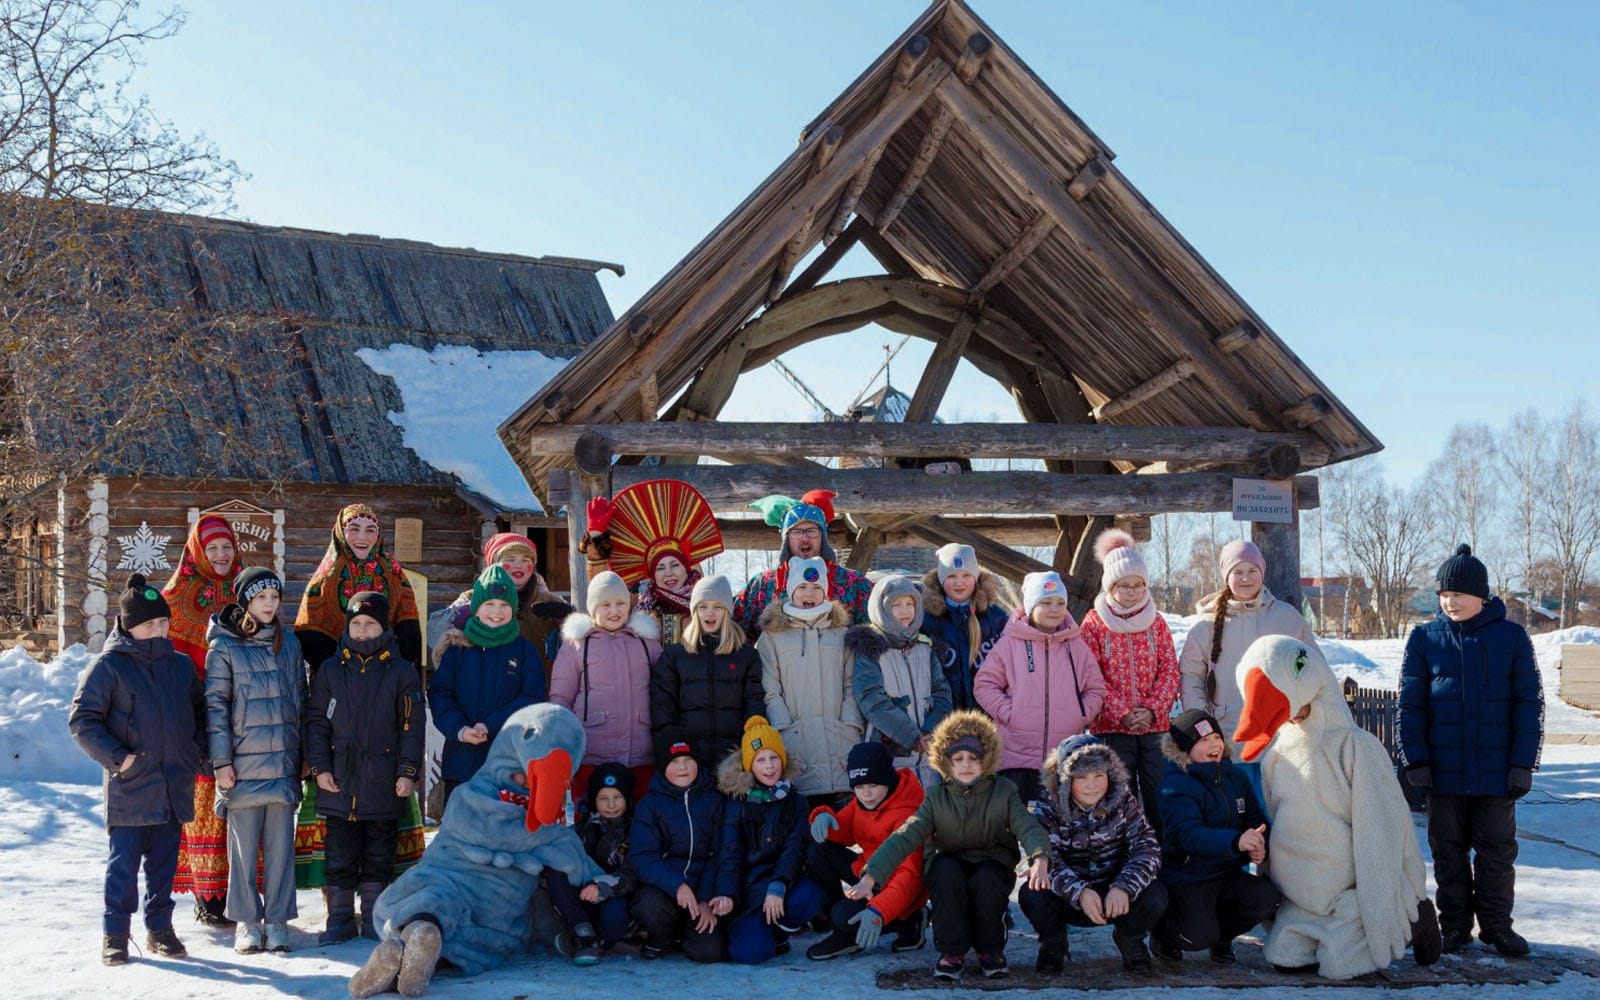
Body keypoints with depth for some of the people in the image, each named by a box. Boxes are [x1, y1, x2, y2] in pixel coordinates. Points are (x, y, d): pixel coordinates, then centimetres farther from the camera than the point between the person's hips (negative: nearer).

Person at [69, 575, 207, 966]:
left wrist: (196, 750, 9)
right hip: (130, 787, -4)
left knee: (164, 860, 10)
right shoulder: (108, 665, -5)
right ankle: (115, 934, 10)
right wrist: (116, 757, -13)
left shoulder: (181, 665, 11)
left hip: (174, 786, 4)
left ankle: (159, 929, 21)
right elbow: (81, 719, -5)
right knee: (124, 861, -1)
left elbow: (200, 710, 23)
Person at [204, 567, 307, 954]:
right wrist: (220, 760, -8)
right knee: (244, 846, 1)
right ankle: (247, 921, 12)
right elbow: (215, 706, -2)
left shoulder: (289, 643, 11)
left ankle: (277, 920, 11)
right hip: (243, 763, -3)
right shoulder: (224, 647, -1)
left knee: (280, 845, 4)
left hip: (283, 761, 3)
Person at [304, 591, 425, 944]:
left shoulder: (402, 673, 3)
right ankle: (340, 921, 15)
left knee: (379, 858, 7)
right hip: (338, 781, 1)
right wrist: (319, 766, -3)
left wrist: (408, 772, -6)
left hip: (383, 783, -1)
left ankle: (374, 921, 16)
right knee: (340, 857, 5)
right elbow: (316, 722, 8)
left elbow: (412, 726, 2)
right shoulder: (330, 671, 8)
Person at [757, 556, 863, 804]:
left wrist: (851, 724, 0)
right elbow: (769, 692, 4)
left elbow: (851, 685, 14)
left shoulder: (841, 632, 19)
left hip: (839, 737, 2)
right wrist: (783, 728, -8)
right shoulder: (772, 635, 10)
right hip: (794, 739, -2)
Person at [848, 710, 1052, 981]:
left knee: (986, 880, -34)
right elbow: (904, 837, -14)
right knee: (947, 872, -33)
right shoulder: (936, 797, -3)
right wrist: (869, 878, -28)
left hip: (992, 864, -1)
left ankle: (991, 949, -7)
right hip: (949, 865, 1)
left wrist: (1040, 860, -45)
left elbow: (1028, 828, -20)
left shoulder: (1003, 791, -4)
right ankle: (952, 951, -16)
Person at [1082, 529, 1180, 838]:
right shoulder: (1094, 623, 1)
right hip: (1111, 727, -2)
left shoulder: (1156, 621, 9)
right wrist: (1122, 714, -13)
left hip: (1155, 725, 2)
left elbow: (1170, 671, 5)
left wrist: (1152, 710, -9)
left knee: (1159, 798, 2)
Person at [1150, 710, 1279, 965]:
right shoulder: (1176, 785, -15)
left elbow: (1258, 820, 5)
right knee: (1199, 937, -26)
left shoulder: (1236, 779, 7)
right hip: (1187, 879, -6)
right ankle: (1162, 931, 13)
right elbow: (1191, 834, -29)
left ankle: (1221, 935, 11)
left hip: (1227, 874, 6)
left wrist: (1260, 846, -20)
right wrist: (1236, 841, -47)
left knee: (1267, 898, -21)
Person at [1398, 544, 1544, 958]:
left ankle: (1496, 924, 19)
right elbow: (1410, 704, 2)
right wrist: (1414, 760, -5)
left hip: (1496, 769, -1)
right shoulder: (1425, 639, 1)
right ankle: (1454, 924, 20)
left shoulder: (1511, 636, 0)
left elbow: (1529, 703, 0)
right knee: (1449, 850, 9)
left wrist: (1523, 763, -5)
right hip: (1444, 769, 1)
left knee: (1497, 850, 7)